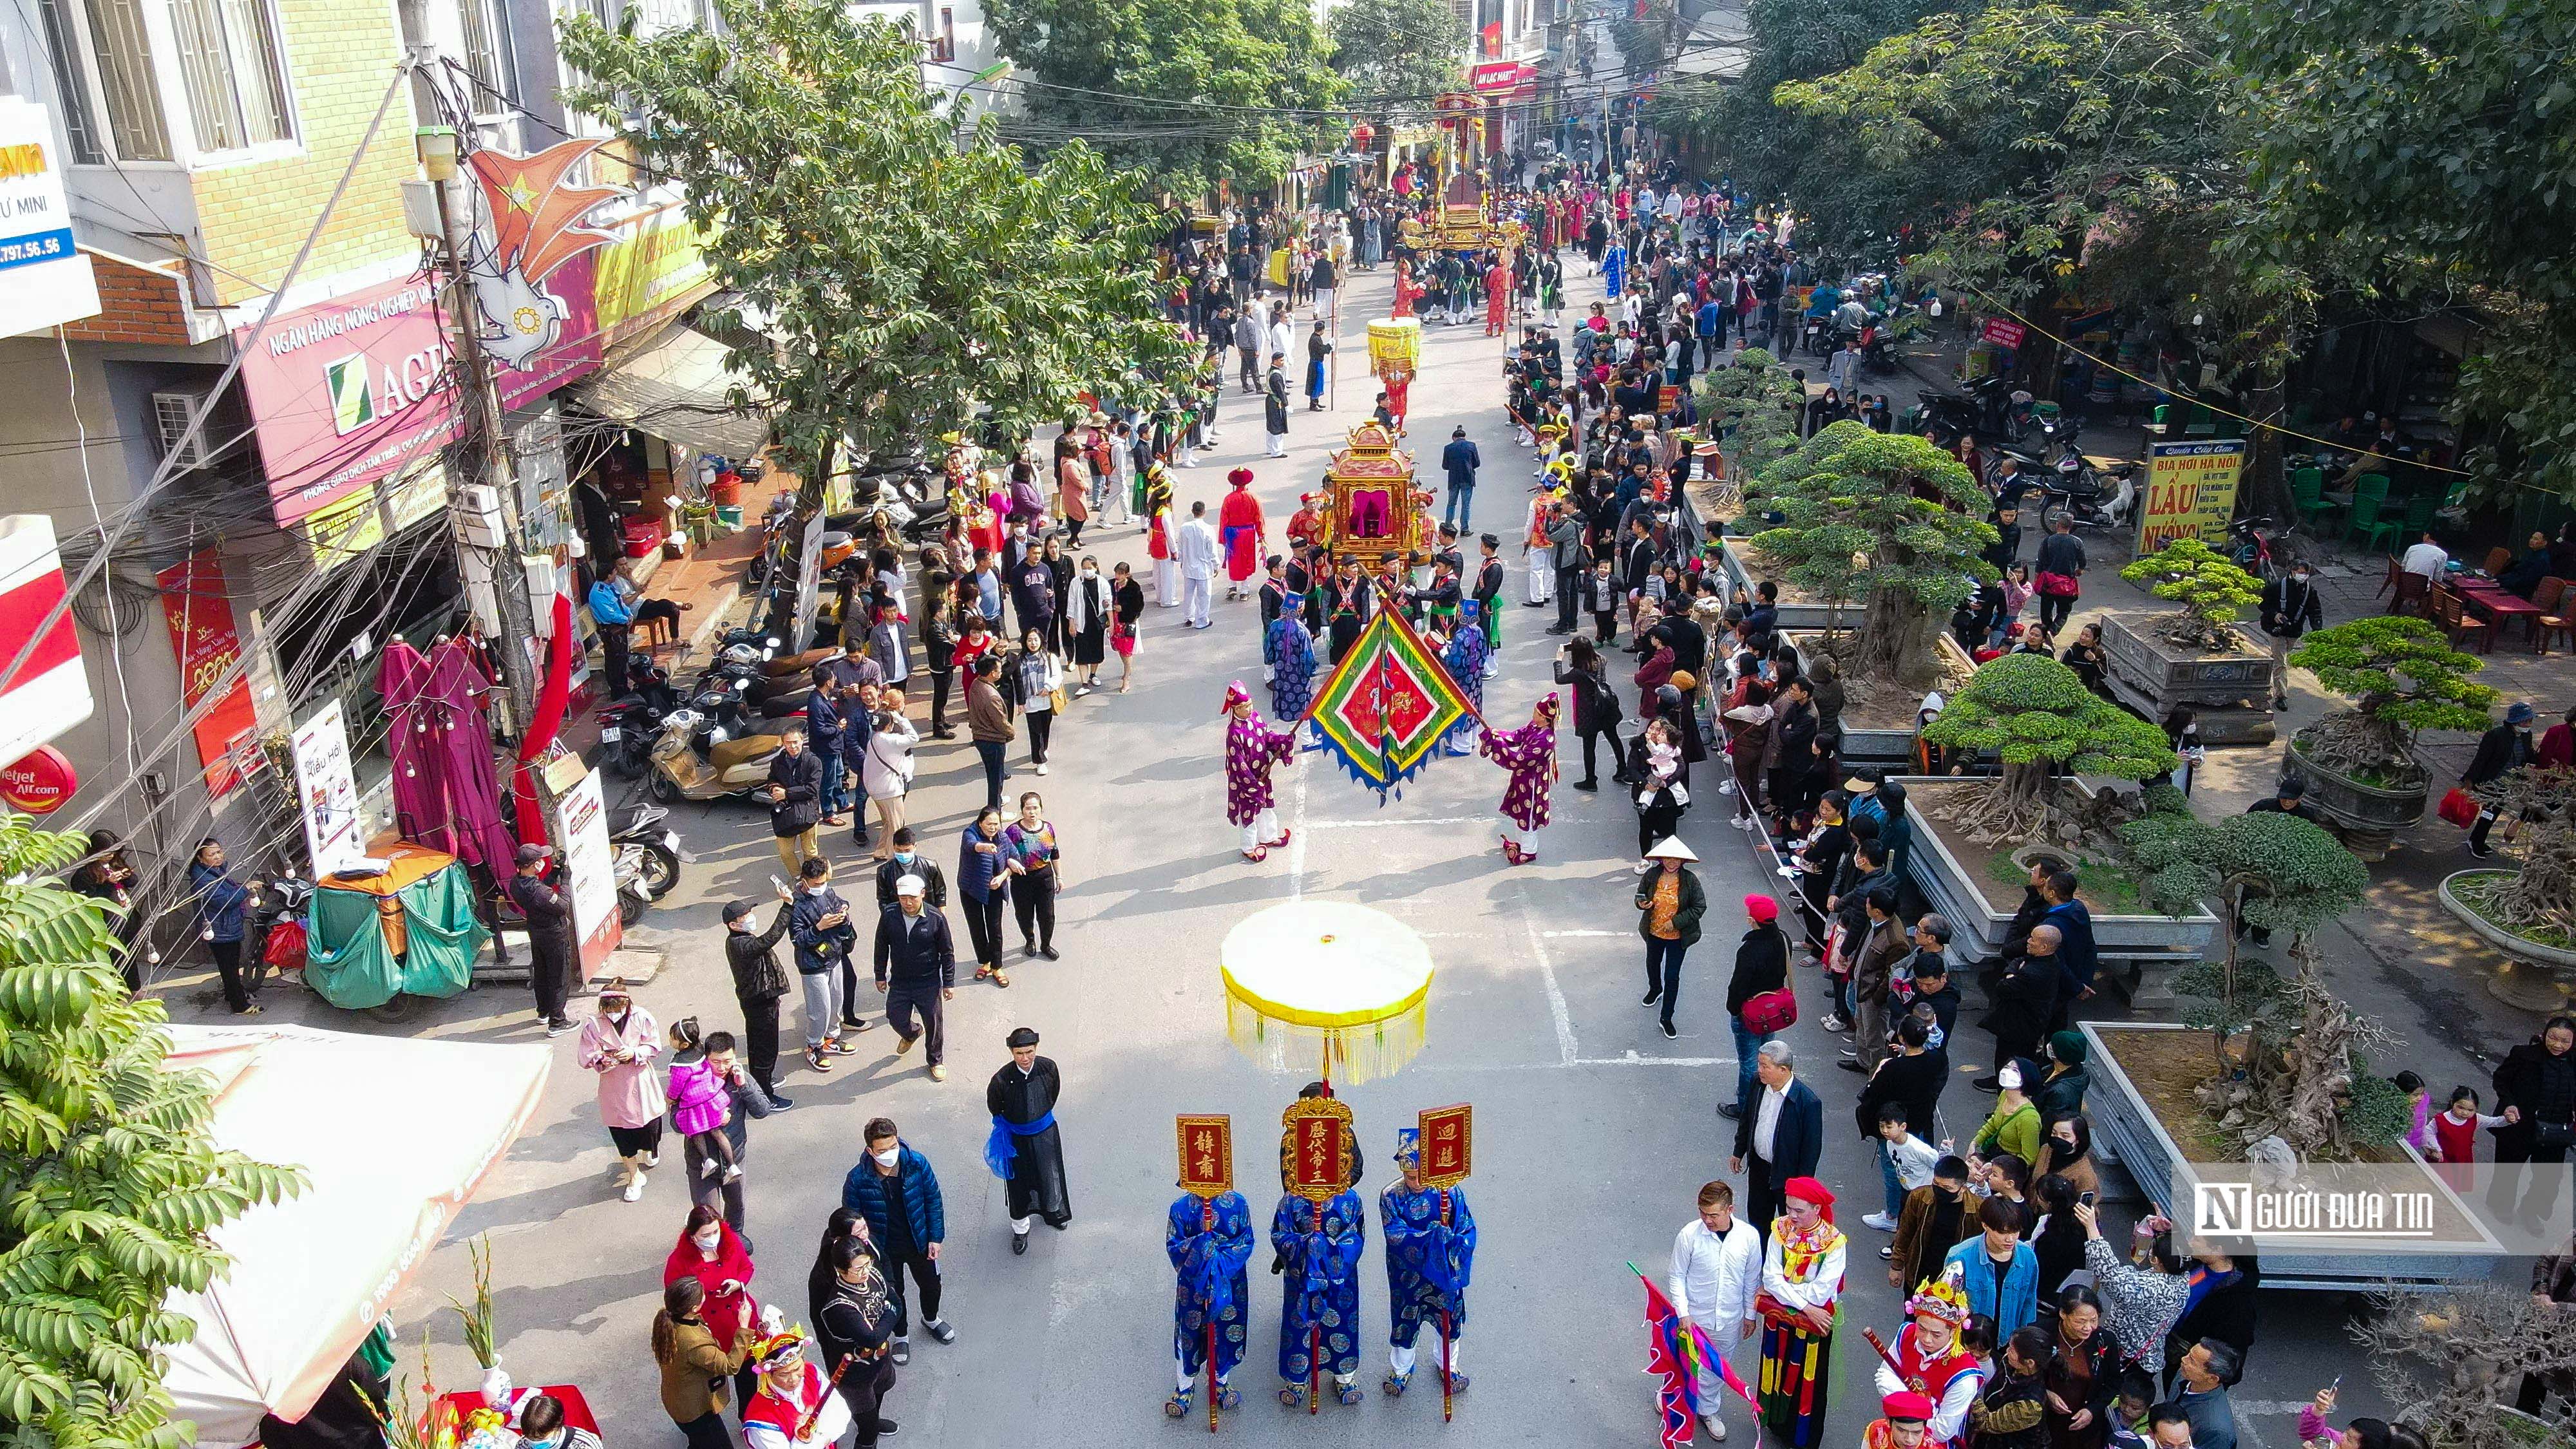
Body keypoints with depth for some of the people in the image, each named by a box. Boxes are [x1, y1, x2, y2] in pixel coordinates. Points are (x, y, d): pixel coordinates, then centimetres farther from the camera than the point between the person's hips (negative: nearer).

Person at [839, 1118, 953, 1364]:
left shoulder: (917, 1164, -23)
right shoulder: (858, 1179, -27)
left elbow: (933, 1200, -8)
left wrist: (936, 1237, -6)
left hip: (919, 1242, 2)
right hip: (885, 1250, -2)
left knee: (931, 1285, 25)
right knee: (893, 1294, 21)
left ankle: (931, 1320, 58)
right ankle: (901, 1337, 50)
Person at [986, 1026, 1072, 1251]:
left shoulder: (1048, 1068, -22)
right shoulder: (1002, 1079, -29)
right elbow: (993, 1106, -7)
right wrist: (1004, 1123, 7)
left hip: (1045, 1133, 2)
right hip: (1016, 1138, -2)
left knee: (1050, 1177, 20)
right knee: (1019, 1184, 15)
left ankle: (1053, 1212, 53)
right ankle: (1020, 1229, 41)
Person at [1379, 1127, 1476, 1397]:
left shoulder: (1450, 1192, -16)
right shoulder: (1390, 1197, -19)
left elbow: (1467, 1230, -12)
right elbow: (1395, 1235, -27)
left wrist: (1456, 1247, -31)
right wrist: (1431, 1238, -37)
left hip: (1446, 1272, 1)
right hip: (1408, 1275, -1)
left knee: (1449, 1320, 20)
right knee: (1404, 1322, 16)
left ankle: (1448, 1366, 49)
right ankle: (1401, 1370, 44)